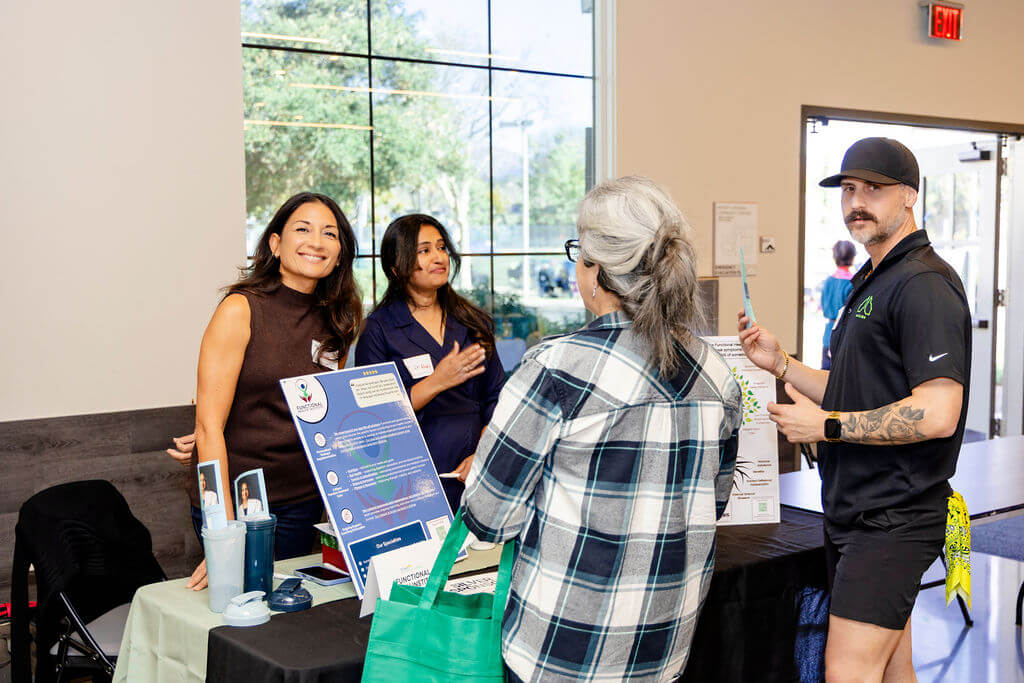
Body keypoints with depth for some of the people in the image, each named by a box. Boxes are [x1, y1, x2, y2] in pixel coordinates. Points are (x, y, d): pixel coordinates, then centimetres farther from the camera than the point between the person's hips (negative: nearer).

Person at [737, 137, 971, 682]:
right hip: (854, 512, 10)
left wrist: (826, 426, -18)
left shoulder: (925, 284, -15)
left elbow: (936, 414, -25)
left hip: (893, 518, -10)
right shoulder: (871, 283, 18)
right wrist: (779, 363, 9)